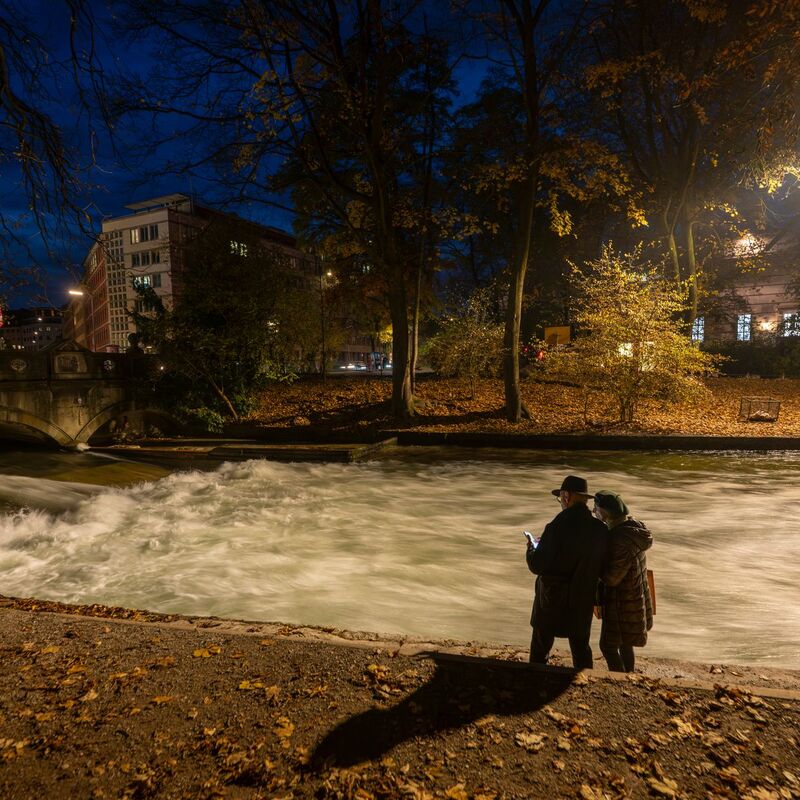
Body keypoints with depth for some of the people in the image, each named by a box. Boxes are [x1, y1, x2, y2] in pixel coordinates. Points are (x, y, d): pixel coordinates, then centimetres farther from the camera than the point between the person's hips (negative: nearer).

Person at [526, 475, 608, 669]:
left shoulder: (556, 528, -25)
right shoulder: (600, 530, -10)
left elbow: (537, 566, -20)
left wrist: (531, 549, -1)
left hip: (552, 602, -4)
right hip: (583, 602, 4)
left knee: (540, 648, 16)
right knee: (581, 648, 21)